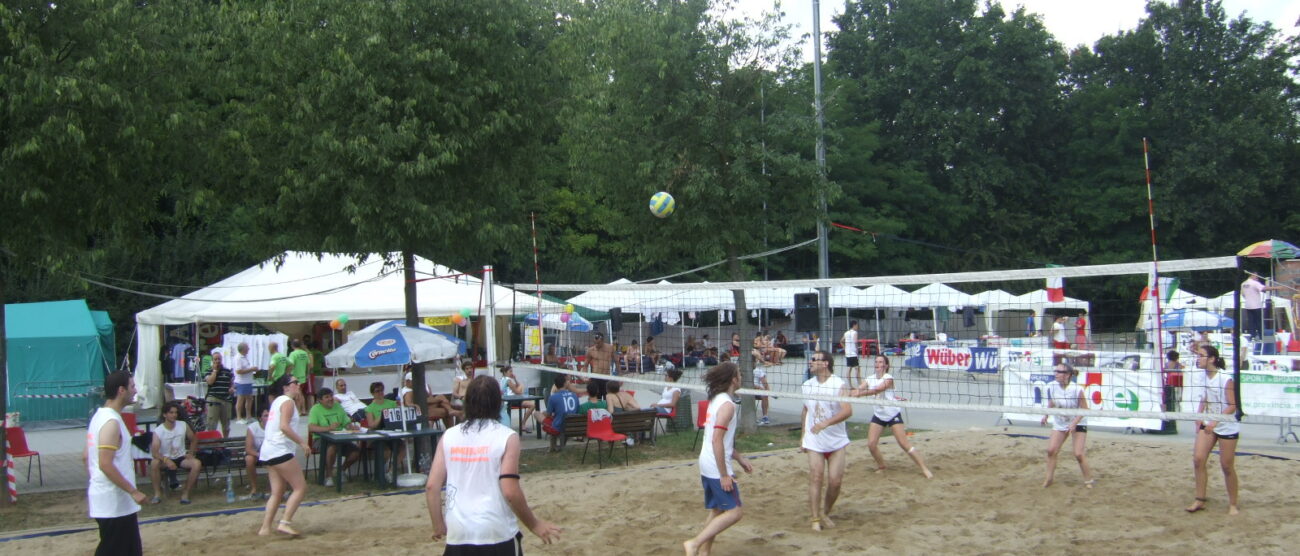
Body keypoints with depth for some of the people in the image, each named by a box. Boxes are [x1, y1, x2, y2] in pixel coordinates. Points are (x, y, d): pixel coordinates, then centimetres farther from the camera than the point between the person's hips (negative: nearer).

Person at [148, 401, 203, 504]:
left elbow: (194, 439, 11)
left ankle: (185, 493, -15)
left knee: (197, 463, -26)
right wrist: (166, 460, -42)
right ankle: (157, 493, -18)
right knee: (154, 463, -34)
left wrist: (190, 453, -4)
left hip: (181, 458, 2)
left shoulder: (183, 425, -5)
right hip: (165, 459, -2)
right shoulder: (158, 431, -15)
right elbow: (154, 452, -25)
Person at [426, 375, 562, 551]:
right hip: (497, 535, -3)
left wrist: (438, 526, 15)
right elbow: (510, 491, -12)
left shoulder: (449, 436, 4)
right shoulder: (506, 437, -6)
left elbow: (432, 486, 2)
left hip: (458, 535, 3)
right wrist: (534, 524, 0)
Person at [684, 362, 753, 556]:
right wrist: (724, 475, -21)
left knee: (717, 511, 16)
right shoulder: (727, 404, -17)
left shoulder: (716, 400, 12)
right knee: (734, 512, -6)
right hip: (717, 467, -10)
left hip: (707, 465, 10)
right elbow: (717, 440, -23)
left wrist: (739, 458, 24)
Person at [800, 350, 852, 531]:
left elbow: (847, 411, -24)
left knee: (835, 481, -3)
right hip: (814, 442, 2)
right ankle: (816, 518, 0)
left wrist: (826, 423, -36)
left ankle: (826, 513, 19)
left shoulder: (839, 385, -11)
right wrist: (803, 436, 16)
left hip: (837, 441, -2)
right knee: (816, 478, -7)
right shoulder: (807, 386, 6)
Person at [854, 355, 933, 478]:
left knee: (904, 443, -9)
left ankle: (924, 469, -2)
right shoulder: (870, 378, 2)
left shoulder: (888, 378, -16)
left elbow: (877, 390, -32)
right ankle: (881, 466, 22)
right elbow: (859, 389, -12)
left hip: (893, 414, -5)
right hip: (878, 415, 5)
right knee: (871, 444, -4)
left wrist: (860, 393, -44)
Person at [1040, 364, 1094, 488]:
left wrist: (1074, 423, -25)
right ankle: (1048, 479, 8)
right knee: (1051, 450, -5)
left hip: (1078, 424, -4)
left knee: (1079, 454, -10)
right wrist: (1046, 416, -3)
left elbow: (1084, 409, -17)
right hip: (1059, 424, 4)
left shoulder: (1077, 389, -25)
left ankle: (1088, 480, 9)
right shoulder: (1051, 387, -12)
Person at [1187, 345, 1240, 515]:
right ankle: (1200, 500, 3)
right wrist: (1199, 419, 5)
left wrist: (1215, 421, -26)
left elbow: (1232, 406, -18)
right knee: (1198, 459, -6)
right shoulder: (1203, 376, 1)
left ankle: (1233, 504, 18)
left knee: (1227, 466, 2)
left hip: (1227, 426, -6)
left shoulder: (1225, 379, -19)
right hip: (1208, 424, 6)